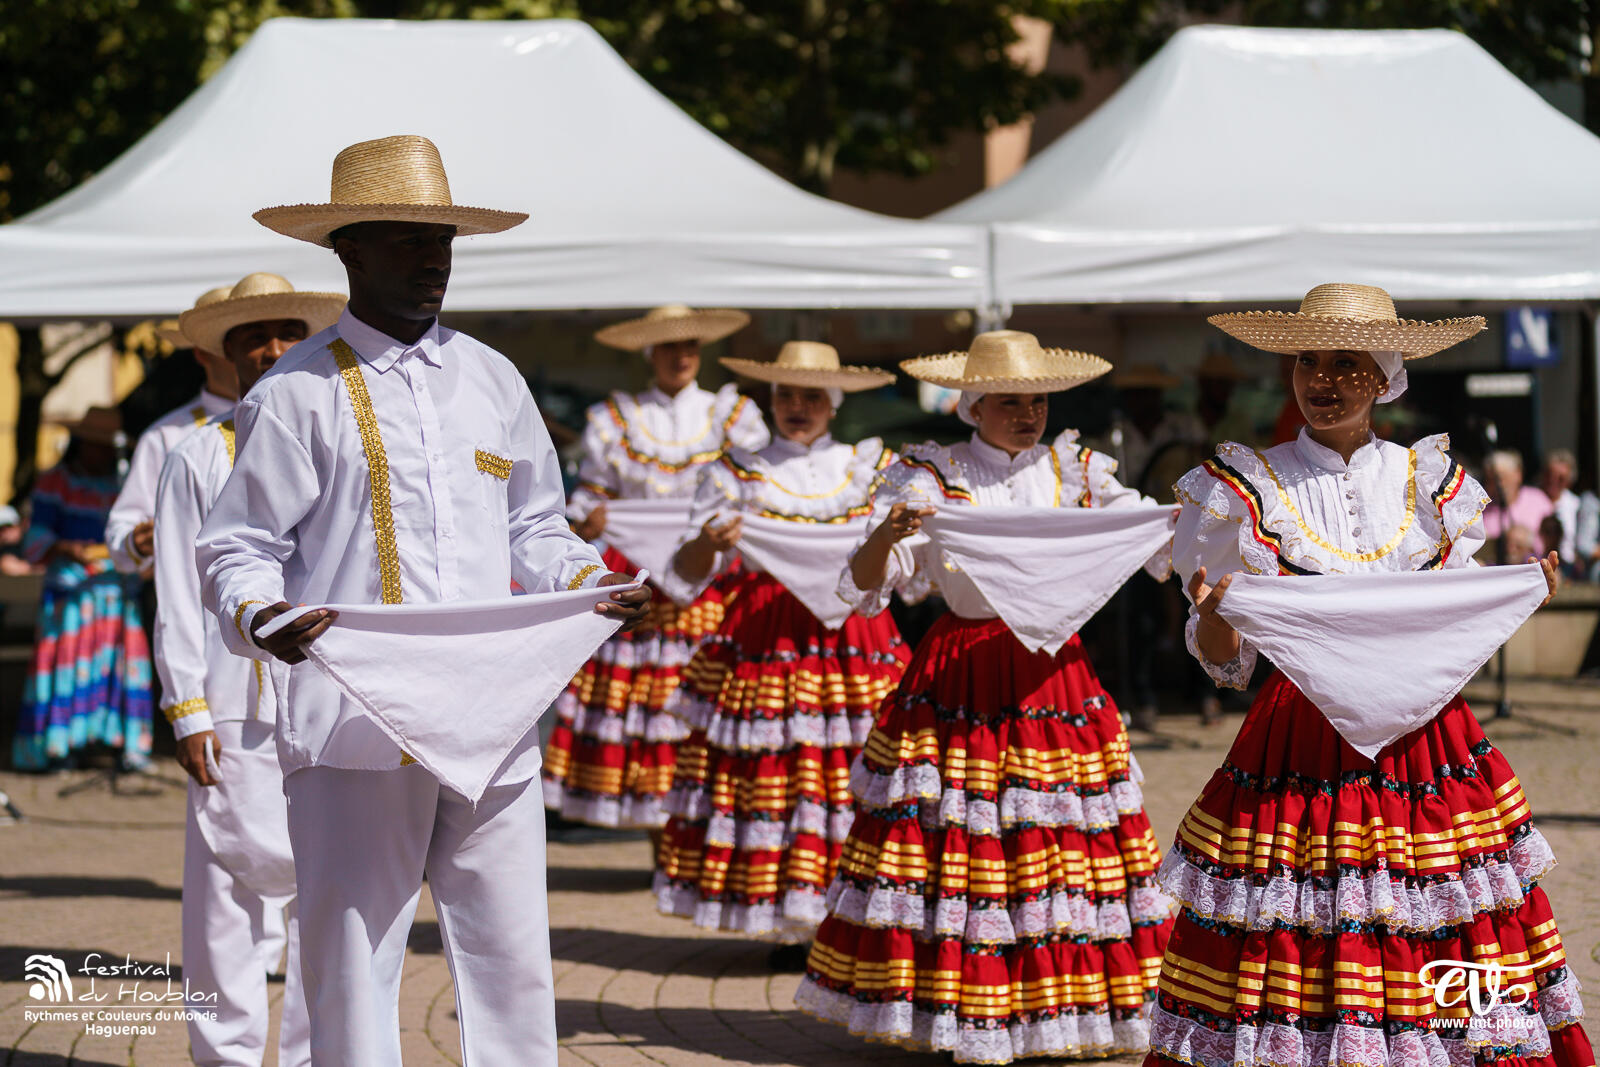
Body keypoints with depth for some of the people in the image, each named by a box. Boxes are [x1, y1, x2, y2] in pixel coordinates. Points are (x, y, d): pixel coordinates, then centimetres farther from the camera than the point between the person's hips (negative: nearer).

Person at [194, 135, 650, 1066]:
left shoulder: (491, 380, 17)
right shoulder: (298, 394, 2)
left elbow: (533, 526, 24)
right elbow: (238, 550, 1)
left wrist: (591, 583, 5)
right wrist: (262, 618, -19)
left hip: (491, 720, 4)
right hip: (357, 730, -4)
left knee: (512, 959, 4)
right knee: (354, 963, -2)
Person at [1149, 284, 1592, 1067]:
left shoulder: (1430, 481, 11)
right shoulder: (1245, 488, 4)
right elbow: (1222, 662, 5)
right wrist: (1212, 613, -16)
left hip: (1425, 741, 2)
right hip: (1295, 749, -2)